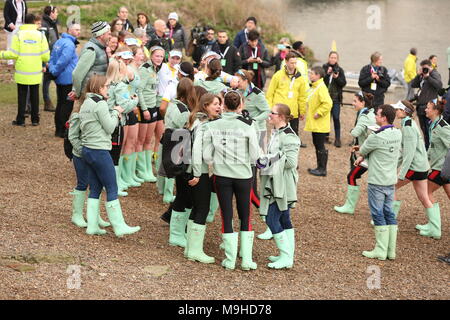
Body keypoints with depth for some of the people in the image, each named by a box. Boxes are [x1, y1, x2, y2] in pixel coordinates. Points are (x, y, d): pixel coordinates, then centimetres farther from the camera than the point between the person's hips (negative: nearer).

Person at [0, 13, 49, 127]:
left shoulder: (18, 34, -7)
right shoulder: (40, 35, -3)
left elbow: (13, 54, -11)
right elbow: (45, 56, -5)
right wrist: (47, 60, 17)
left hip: (22, 73, -1)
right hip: (35, 73, 1)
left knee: (22, 95, 8)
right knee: (35, 95, 12)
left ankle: (20, 120, 10)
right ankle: (35, 119, 16)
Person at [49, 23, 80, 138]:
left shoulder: (59, 42, 14)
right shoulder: (69, 44, -18)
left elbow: (51, 59, 15)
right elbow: (63, 61, -24)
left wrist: (52, 70, 4)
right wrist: (54, 72, -12)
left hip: (60, 80, 10)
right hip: (68, 80, -9)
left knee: (60, 104, 15)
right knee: (67, 105, -3)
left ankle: (58, 129, 22)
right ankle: (62, 130, 0)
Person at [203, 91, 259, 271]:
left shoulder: (212, 126, -4)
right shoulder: (247, 126, -9)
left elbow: (207, 156, -4)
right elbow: (254, 156, -7)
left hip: (221, 176, 1)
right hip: (243, 176, -1)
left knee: (226, 217, 9)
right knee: (245, 217, 12)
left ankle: (230, 260, 12)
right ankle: (246, 259, 11)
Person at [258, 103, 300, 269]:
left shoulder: (288, 137, -19)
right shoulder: (276, 133, 11)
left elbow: (291, 162, -24)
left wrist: (270, 158, -18)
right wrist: (264, 160, 6)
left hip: (283, 185, -10)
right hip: (275, 184, 10)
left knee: (272, 219, -8)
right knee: (284, 220, 14)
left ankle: (286, 257, 0)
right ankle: (288, 255, 22)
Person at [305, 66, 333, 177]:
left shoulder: (321, 87, -18)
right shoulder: (314, 87, 12)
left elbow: (328, 103, -28)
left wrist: (318, 113, -22)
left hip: (320, 124, -10)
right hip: (314, 124, 10)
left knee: (320, 146, -3)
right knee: (317, 144, 15)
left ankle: (322, 169, 4)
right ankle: (320, 167, 24)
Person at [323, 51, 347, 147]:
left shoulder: (340, 70, 6)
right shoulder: (324, 68, 4)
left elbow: (343, 83, 1)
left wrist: (337, 78, -15)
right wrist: (327, 74, -18)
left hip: (336, 97, -1)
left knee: (336, 118, -6)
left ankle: (337, 139, -3)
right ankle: (326, 136, 19)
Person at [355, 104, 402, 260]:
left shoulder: (376, 137, -20)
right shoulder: (398, 134, 3)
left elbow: (362, 151, -5)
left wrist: (362, 155, 18)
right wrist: (363, 157, 9)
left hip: (377, 182, -7)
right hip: (391, 181, 7)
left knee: (378, 214, 1)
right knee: (389, 213, 12)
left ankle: (381, 251, 5)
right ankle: (391, 250, 16)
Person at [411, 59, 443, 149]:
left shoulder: (434, 74, -5)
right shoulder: (422, 76, 17)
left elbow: (439, 85, -22)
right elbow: (413, 85, 10)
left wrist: (428, 76, -20)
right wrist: (418, 75, -2)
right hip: (421, 106, 8)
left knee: (429, 130, -8)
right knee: (424, 129, 16)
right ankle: (426, 148, 27)